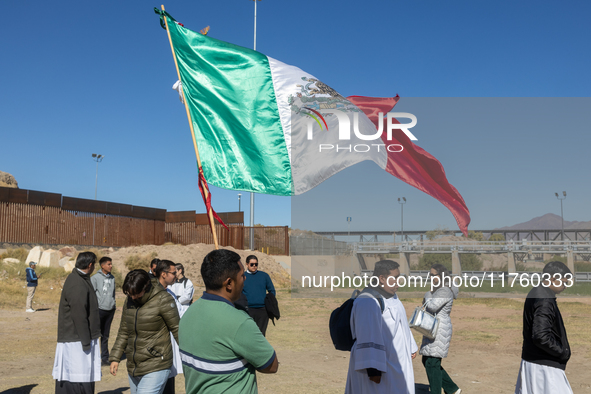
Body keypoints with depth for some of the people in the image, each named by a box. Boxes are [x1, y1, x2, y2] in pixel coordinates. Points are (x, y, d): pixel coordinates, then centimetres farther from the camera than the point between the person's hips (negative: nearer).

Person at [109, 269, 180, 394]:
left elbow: (177, 330, -8)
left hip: (156, 369, -7)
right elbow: (123, 332, 17)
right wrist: (115, 358, 14)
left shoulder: (162, 300, -12)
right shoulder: (129, 301, 7)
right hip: (133, 367, 7)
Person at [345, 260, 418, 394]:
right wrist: (372, 369, -31)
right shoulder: (369, 302, -23)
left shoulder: (390, 296, 9)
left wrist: (410, 347, 27)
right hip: (377, 367, -10)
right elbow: (368, 337, -28)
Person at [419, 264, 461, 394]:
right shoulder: (437, 289, 15)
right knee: (426, 361, 14)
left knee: (432, 364, -7)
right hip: (432, 330, 11)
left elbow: (433, 306, -27)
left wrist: (427, 296, -9)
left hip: (440, 331, -11)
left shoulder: (445, 291, -16)